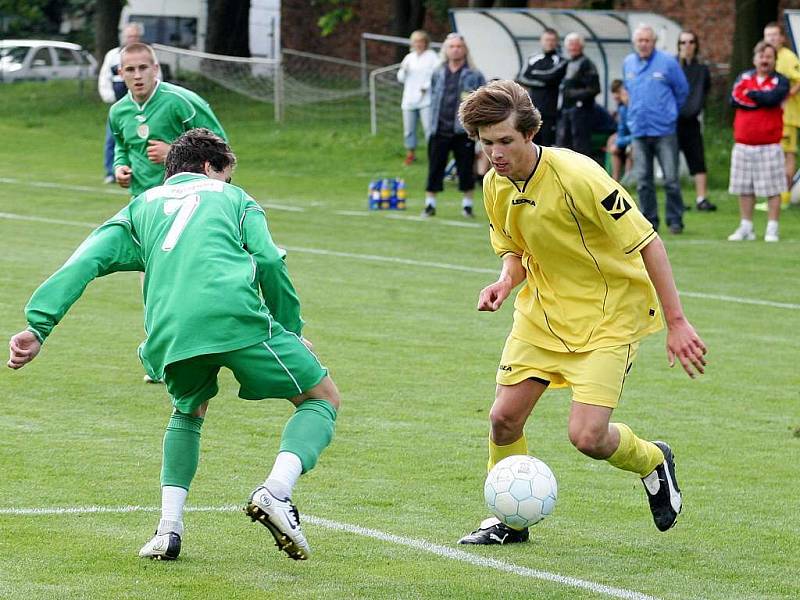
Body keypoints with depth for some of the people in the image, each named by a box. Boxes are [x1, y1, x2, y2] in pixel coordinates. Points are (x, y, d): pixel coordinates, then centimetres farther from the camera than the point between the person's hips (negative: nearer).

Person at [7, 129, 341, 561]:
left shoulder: (142, 206, 31)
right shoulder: (233, 197, 27)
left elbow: (86, 261, 16)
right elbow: (268, 260, 9)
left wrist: (38, 326, 9)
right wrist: (292, 330, 18)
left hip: (168, 334, 3)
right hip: (237, 316, -3)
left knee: (189, 411, 34)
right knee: (322, 399, 15)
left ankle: (169, 526, 13)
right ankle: (276, 490, -12)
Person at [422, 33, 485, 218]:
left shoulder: (474, 75, 2)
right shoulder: (438, 74, 12)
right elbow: (433, 100, 16)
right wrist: (433, 124, 10)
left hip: (463, 131, -2)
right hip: (440, 131, 2)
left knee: (465, 169, 2)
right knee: (435, 168, 2)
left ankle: (467, 204, 14)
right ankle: (430, 204, 9)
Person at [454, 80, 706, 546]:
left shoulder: (577, 176, -26)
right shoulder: (496, 185, -4)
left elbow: (647, 242, -20)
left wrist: (676, 322, -21)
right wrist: (506, 282, -10)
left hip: (609, 317, -6)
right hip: (543, 314, 6)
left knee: (587, 436, -16)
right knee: (504, 418, -1)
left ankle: (653, 461, 17)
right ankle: (510, 518, 22)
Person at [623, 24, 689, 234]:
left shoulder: (668, 62, -4)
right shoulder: (628, 63, 9)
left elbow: (682, 90, 5)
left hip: (664, 130, -4)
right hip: (638, 129, 4)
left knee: (671, 178, -4)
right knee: (643, 180, 4)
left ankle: (675, 220, 4)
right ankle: (649, 221, 11)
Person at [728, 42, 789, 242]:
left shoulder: (780, 81, 1)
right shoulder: (743, 78, 11)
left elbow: (772, 98, -19)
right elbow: (734, 99, -7)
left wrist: (750, 93, -4)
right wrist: (762, 99, -12)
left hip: (769, 145, -4)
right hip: (743, 144, 4)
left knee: (773, 189, -4)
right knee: (744, 189, 9)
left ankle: (772, 230, 2)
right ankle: (746, 228, 18)